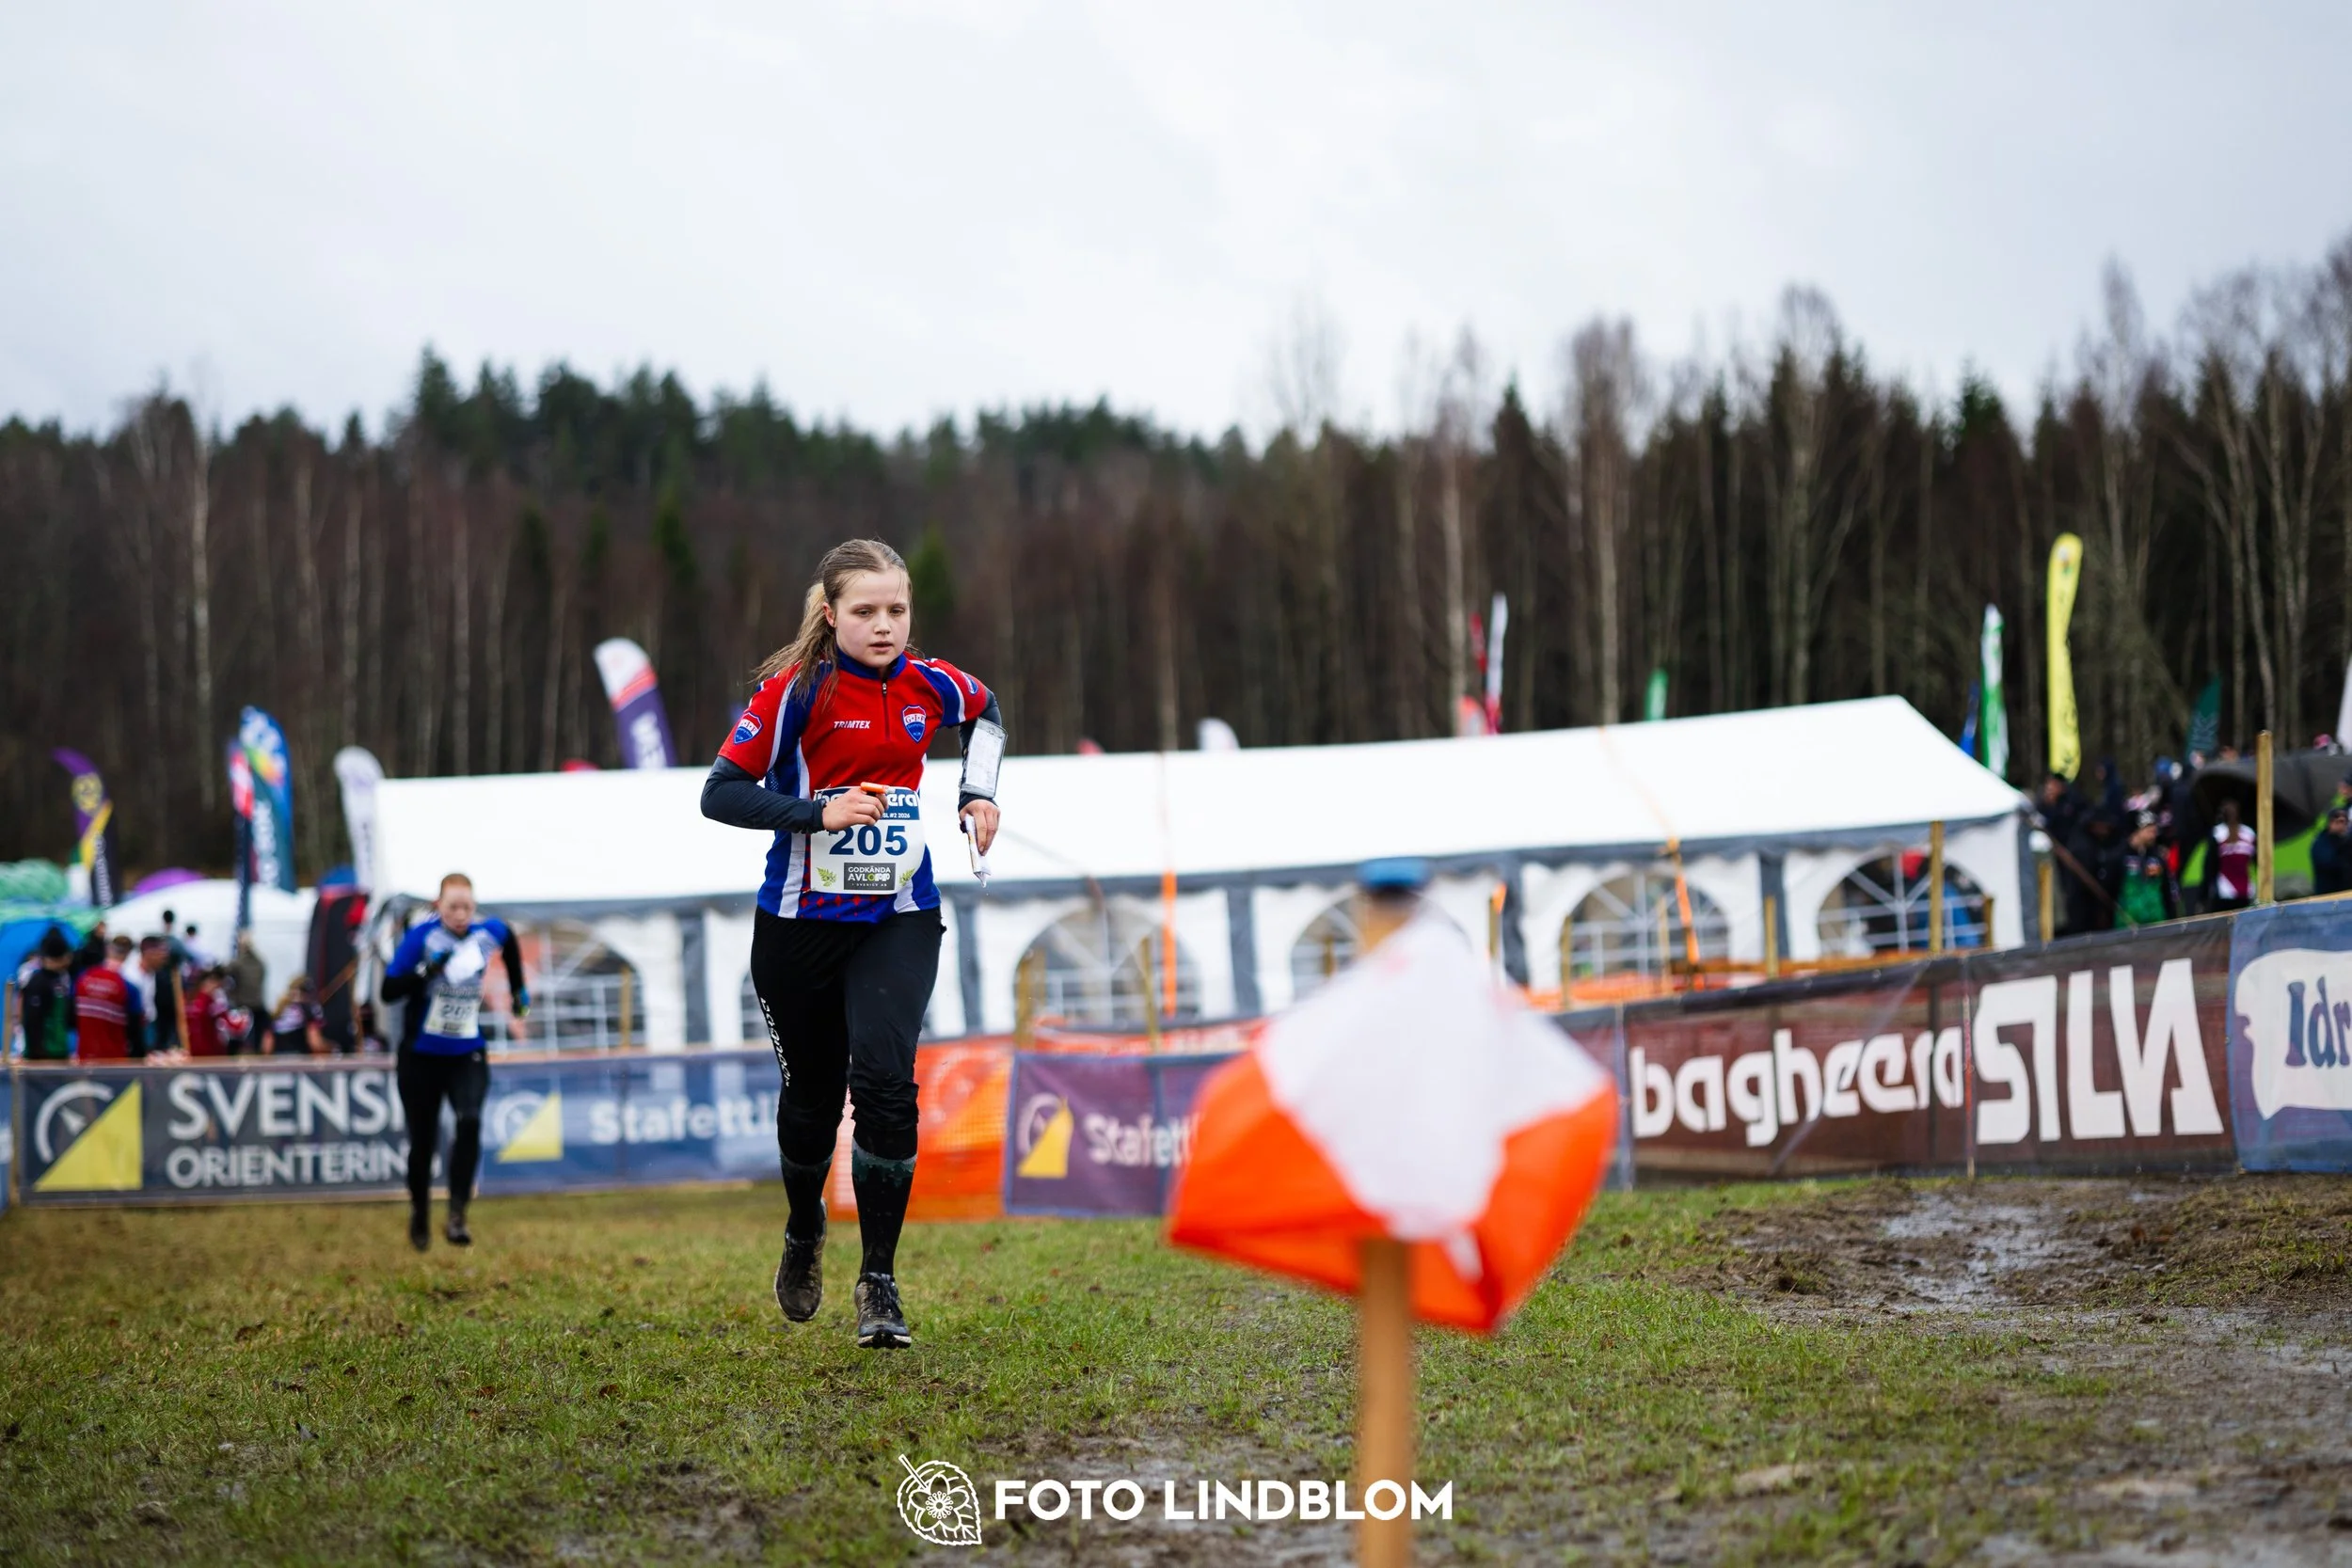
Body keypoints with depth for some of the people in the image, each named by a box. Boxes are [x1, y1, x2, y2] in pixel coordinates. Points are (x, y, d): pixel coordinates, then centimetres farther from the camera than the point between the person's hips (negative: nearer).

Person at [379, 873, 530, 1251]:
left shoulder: (488, 932, -4)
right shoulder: (422, 936, -14)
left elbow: (509, 939, 23)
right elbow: (388, 990, -18)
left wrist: (519, 988, 24)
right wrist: (427, 970, -32)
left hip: (467, 1055, 1)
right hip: (420, 1056, -1)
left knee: (469, 1121, -25)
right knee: (422, 1141, 7)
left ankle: (457, 1216, -24)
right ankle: (420, 1213, 35)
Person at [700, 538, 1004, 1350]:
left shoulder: (929, 685, 0)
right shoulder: (796, 691, -12)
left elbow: (985, 715, 23)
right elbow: (720, 794, -13)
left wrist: (979, 792, 8)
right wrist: (819, 811, -23)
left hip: (899, 921, 1)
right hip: (800, 923, -1)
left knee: (886, 1083, -17)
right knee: (811, 1094, 13)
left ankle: (879, 1282, -7)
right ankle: (804, 1234, 44)